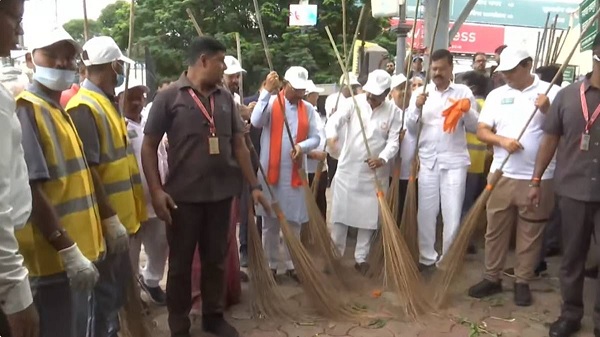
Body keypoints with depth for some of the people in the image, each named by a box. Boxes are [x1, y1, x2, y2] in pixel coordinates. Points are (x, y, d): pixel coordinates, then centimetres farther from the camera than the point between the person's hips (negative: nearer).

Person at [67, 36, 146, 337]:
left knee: (117, 290, 20)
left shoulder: (106, 103, 12)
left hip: (119, 216, 9)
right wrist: (110, 218, -22)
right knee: (106, 295, 3)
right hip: (107, 221, -9)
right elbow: (88, 170, -23)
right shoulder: (84, 108, -18)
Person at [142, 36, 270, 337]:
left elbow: (239, 145, 10)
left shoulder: (226, 98, 6)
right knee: (181, 262, 10)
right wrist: (156, 190, -13)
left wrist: (254, 185, 7)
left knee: (216, 259, 16)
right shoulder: (169, 96, -6)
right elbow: (149, 146, -5)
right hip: (183, 195, -4)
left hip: (221, 193, 4)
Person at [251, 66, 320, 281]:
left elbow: (315, 138, 4)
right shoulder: (271, 103, -3)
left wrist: (302, 146, -17)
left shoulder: (308, 109, 7)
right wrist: (267, 91, -23)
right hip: (271, 171, -3)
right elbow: (256, 122, -21)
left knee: (294, 222, 9)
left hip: (295, 173, 3)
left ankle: (291, 264, 24)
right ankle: (270, 265, 21)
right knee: (270, 222, 7)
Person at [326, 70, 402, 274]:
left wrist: (383, 158, -27)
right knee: (340, 213, 6)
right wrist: (331, 135, -44)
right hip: (348, 169, 0)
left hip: (375, 172, 1)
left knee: (368, 217, 9)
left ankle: (361, 258, 25)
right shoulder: (354, 103, -6)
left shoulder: (394, 112, -3)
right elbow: (335, 120, -20)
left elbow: (393, 141, -7)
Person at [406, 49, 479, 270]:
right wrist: (417, 107, -13)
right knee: (426, 211, 6)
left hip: (454, 161, -1)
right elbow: (411, 127, 3)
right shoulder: (422, 92, 6)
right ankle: (427, 256, 18)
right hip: (427, 160, 1)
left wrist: (467, 111, -18)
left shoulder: (464, 92, 3)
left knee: (452, 213, 2)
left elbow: (475, 127, 1)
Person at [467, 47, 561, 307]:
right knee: (495, 230, 10)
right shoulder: (497, 95, 7)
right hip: (502, 175, 3)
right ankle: (492, 278, 23)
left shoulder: (552, 92, -1)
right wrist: (502, 140, -14)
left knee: (530, 234, 8)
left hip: (538, 178, -3)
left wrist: (547, 110, -21)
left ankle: (523, 282, 22)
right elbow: (481, 131, 4)